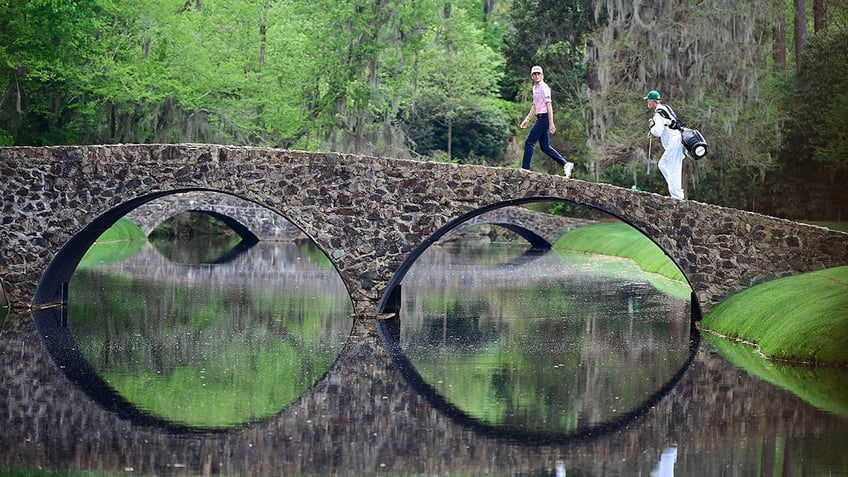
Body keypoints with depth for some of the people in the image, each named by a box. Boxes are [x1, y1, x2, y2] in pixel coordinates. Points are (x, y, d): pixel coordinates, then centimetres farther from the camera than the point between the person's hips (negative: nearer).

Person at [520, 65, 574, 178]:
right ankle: (565, 164, 8)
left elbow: (548, 106, -16)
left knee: (529, 142, -9)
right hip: (540, 118, 10)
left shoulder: (544, 88, -11)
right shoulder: (535, 87, 18)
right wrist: (527, 119, 24)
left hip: (544, 118, -10)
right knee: (545, 146, 8)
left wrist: (551, 123, -20)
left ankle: (525, 168, -7)